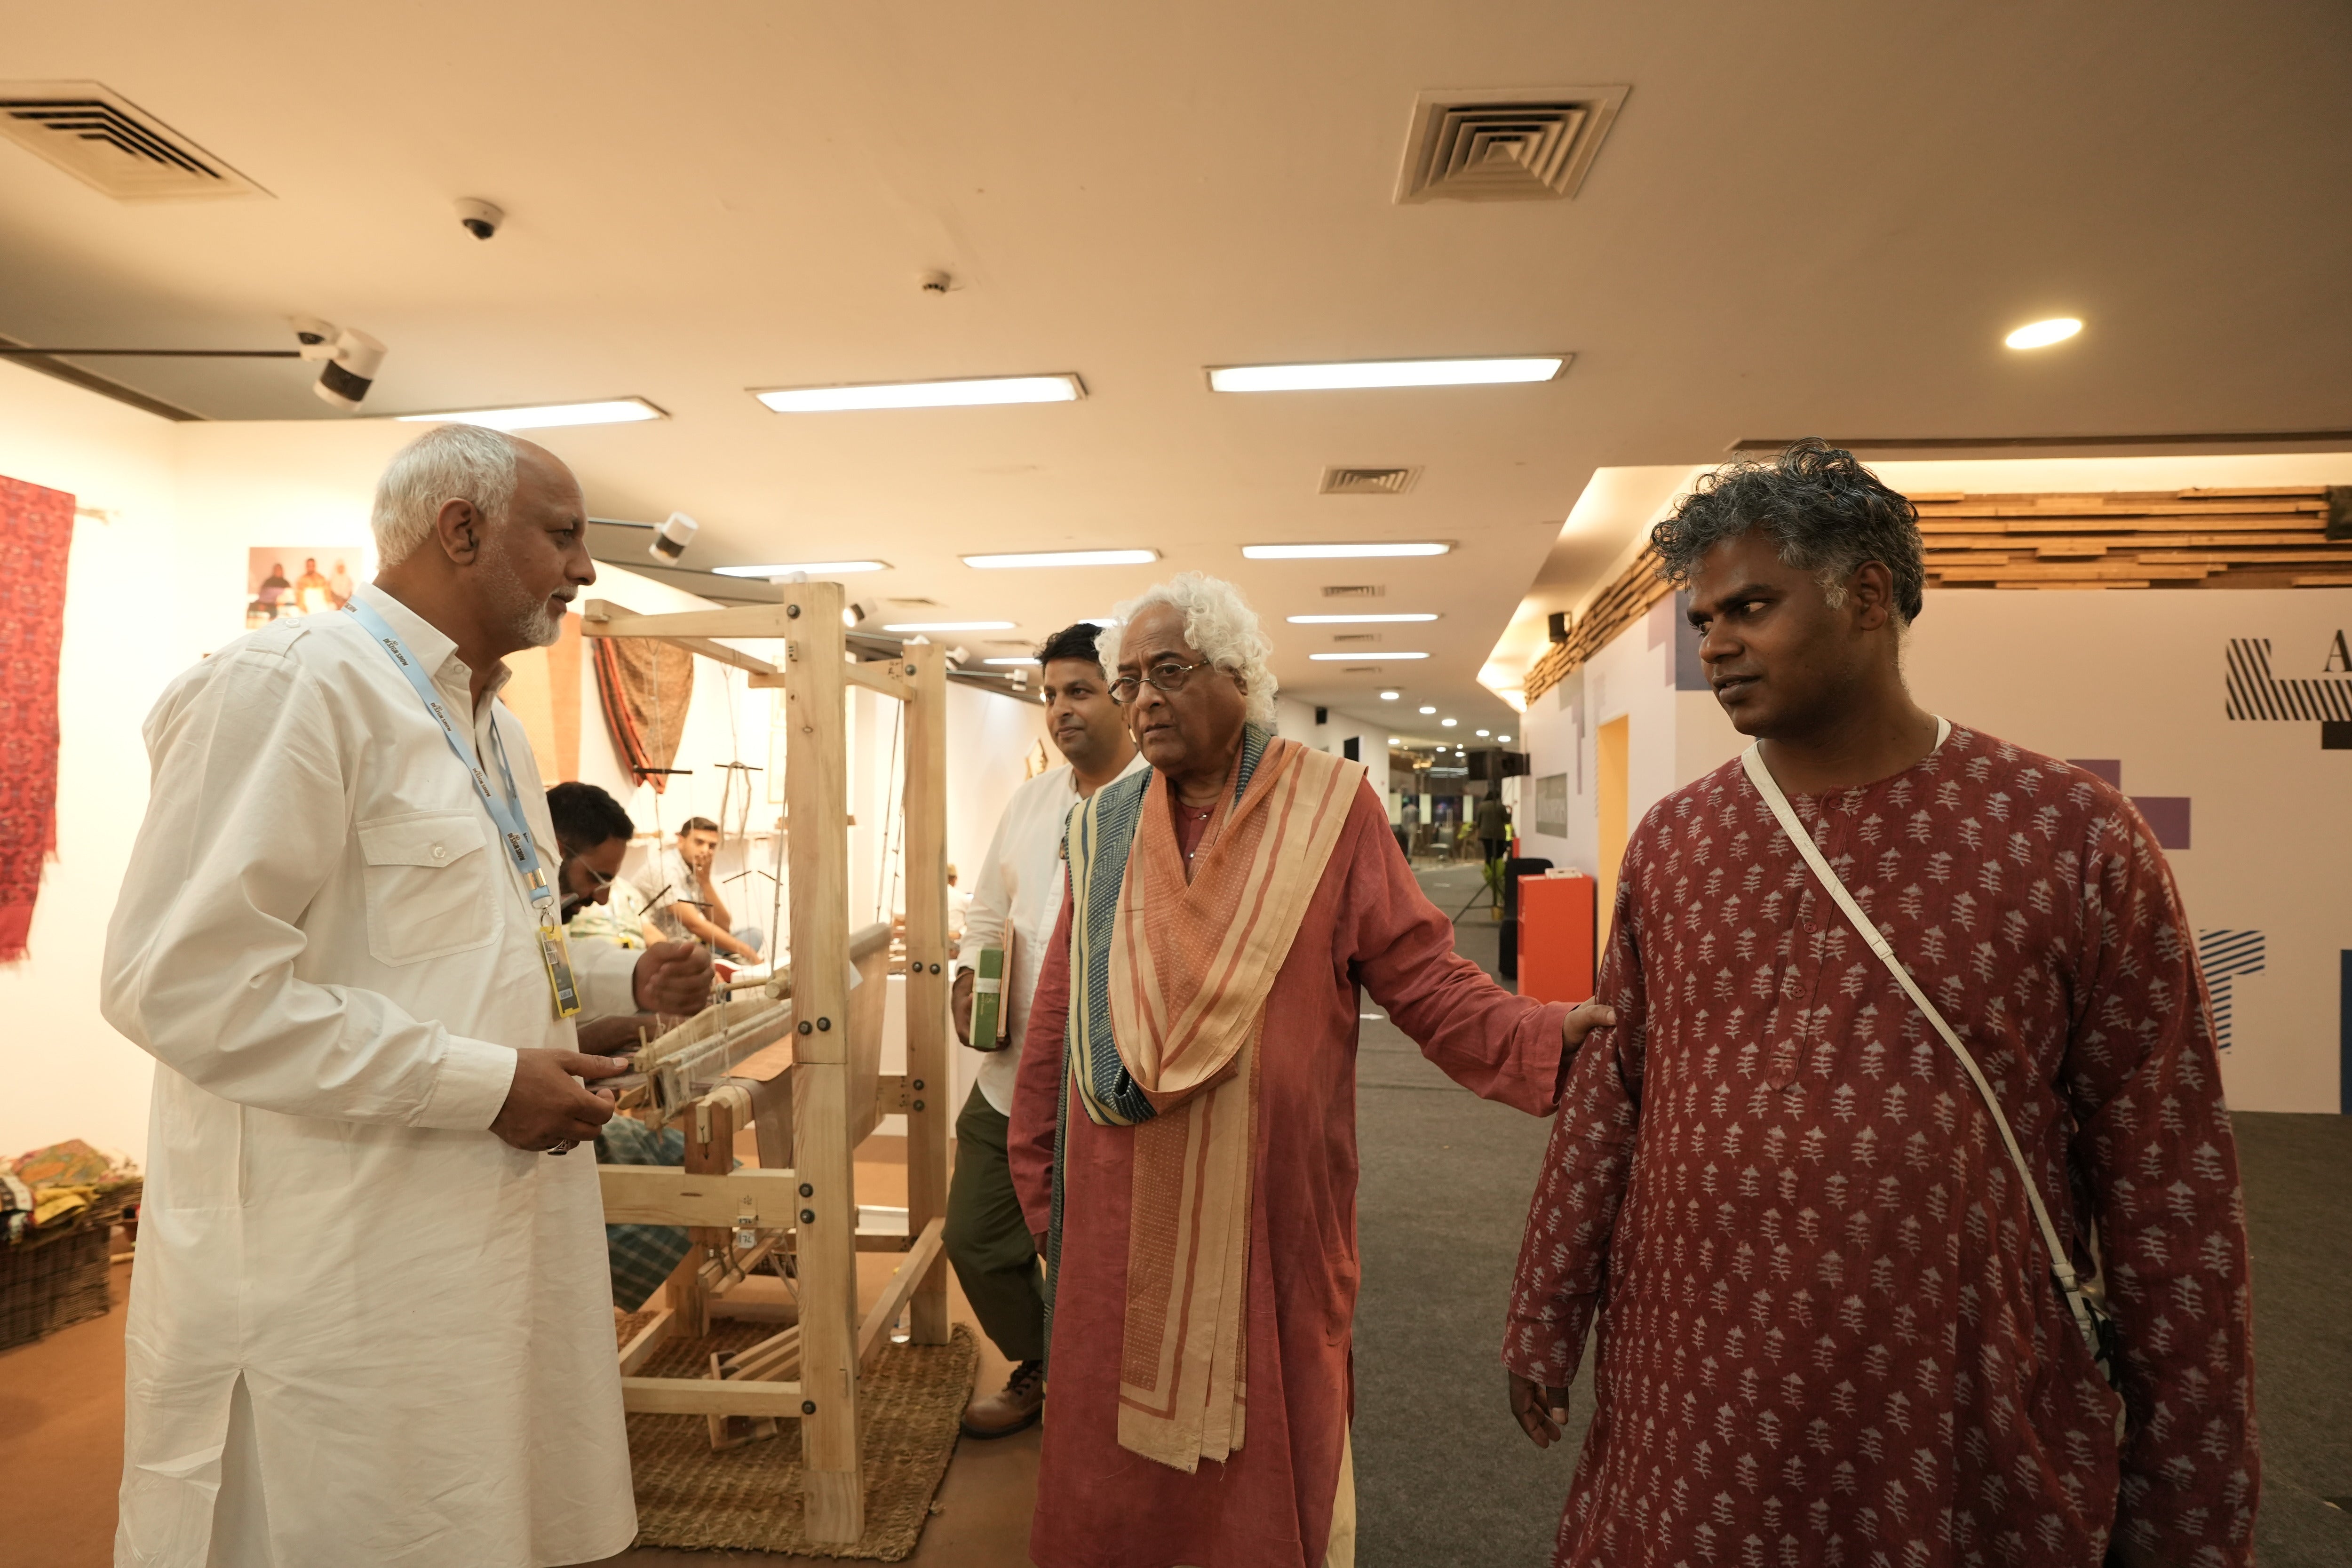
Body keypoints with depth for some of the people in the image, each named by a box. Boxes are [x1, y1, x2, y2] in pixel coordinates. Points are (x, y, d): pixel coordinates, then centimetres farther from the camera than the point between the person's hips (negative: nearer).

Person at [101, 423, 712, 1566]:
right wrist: (486, 1081, -20)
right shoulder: (291, 684, -15)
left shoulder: (492, 724, 15)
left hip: (498, 1236, 9)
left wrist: (621, 980, 7)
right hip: (338, 1269, -8)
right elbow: (186, 981, -23)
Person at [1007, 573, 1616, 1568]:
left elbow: (1422, 979, -8)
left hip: (1271, 1205, -2)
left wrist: (1546, 1040, -23)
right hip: (1123, 1210, 3)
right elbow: (1059, 1016, 6)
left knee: (1269, 1440, 13)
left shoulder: (1331, 808, -4)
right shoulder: (1104, 826, 5)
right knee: (1117, 1440, 15)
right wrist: (1041, 1183, 8)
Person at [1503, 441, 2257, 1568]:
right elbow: (1607, 1099, 4)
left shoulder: (2076, 840, -8)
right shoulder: (1671, 842, 1)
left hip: (1971, 1449, -2)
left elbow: (2166, 1188, -5)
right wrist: (1544, 1319, 4)